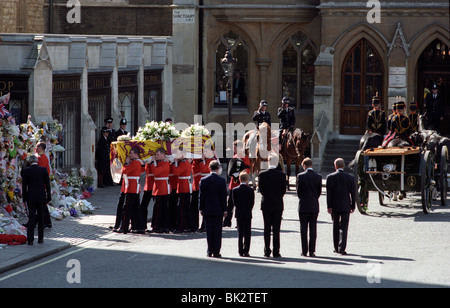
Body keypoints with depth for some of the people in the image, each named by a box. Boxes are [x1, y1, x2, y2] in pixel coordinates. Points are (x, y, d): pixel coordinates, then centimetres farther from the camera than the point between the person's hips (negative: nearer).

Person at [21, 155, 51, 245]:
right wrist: (49, 198, 7)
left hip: (30, 198, -1)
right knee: (40, 218, 13)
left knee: (31, 218, 0)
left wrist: (24, 199, 6)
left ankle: (30, 239, -9)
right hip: (41, 197, 1)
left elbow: (24, 186, -2)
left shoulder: (25, 171, -4)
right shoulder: (43, 170, -1)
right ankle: (40, 238, 16)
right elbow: (47, 185, 0)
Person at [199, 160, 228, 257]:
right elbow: (224, 197, -4)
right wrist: (224, 210, 3)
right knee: (217, 230, 3)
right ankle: (216, 252, 2)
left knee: (209, 230, 7)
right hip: (218, 210, -1)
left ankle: (210, 251, 8)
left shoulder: (203, 180, -5)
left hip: (207, 209, 1)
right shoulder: (222, 181, -8)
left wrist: (201, 209, 7)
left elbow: (201, 196, -1)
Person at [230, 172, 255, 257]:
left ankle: (240, 251, 8)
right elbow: (252, 203, -3)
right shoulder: (250, 190, -9)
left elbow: (234, 203, 2)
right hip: (248, 214, -2)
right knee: (247, 234, 3)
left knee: (240, 233, 9)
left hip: (239, 214, 2)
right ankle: (246, 251, -1)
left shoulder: (234, 190, -3)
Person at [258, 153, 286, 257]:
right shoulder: (282, 175, -8)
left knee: (267, 229, 6)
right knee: (276, 229, 3)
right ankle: (276, 252, 1)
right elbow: (283, 191, -1)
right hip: (278, 204, -1)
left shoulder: (262, 174, -7)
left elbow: (261, 190, 0)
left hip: (266, 204, 1)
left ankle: (267, 251, 6)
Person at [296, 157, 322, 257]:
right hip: (314, 206, 2)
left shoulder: (301, 176, -9)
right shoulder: (318, 177, -2)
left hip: (303, 206, -2)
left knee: (303, 229, 4)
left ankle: (304, 251, 3)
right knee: (313, 228, 4)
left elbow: (298, 192, -2)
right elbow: (319, 192, 5)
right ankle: (312, 251, 0)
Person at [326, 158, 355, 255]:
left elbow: (328, 192, -8)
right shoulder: (350, 177, -2)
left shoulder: (330, 177, -6)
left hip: (334, 206, 0)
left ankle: (336, 248, 20)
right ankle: (341, 248, -11)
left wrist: (329, 206, -7)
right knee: (344, 227, -1)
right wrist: (353, 206, 8)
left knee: (336, 227, 14)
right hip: (346, 206, 0)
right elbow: (353, 193, 0)